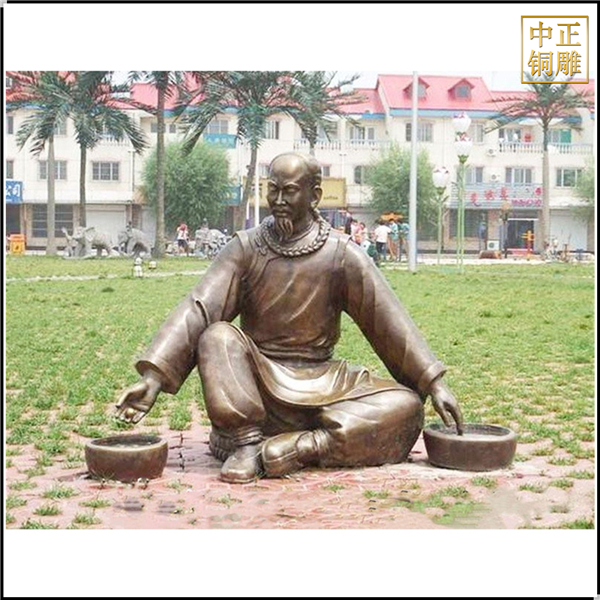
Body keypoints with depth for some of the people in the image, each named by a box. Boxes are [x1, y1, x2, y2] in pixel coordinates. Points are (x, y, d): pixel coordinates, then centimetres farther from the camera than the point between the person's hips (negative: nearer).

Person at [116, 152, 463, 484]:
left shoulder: (341, 254, -3)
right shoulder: (246, 248, -3)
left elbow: (390, 320, -3)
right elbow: (198, 308, -14)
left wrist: (434, 384, -9)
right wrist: (153, 379, -26)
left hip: (320, 385, 1)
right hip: (257, 381, 0)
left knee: (406, 407, -20)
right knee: (217, 337, -29)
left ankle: (304, 446, -30)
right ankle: (247, 442, -27)